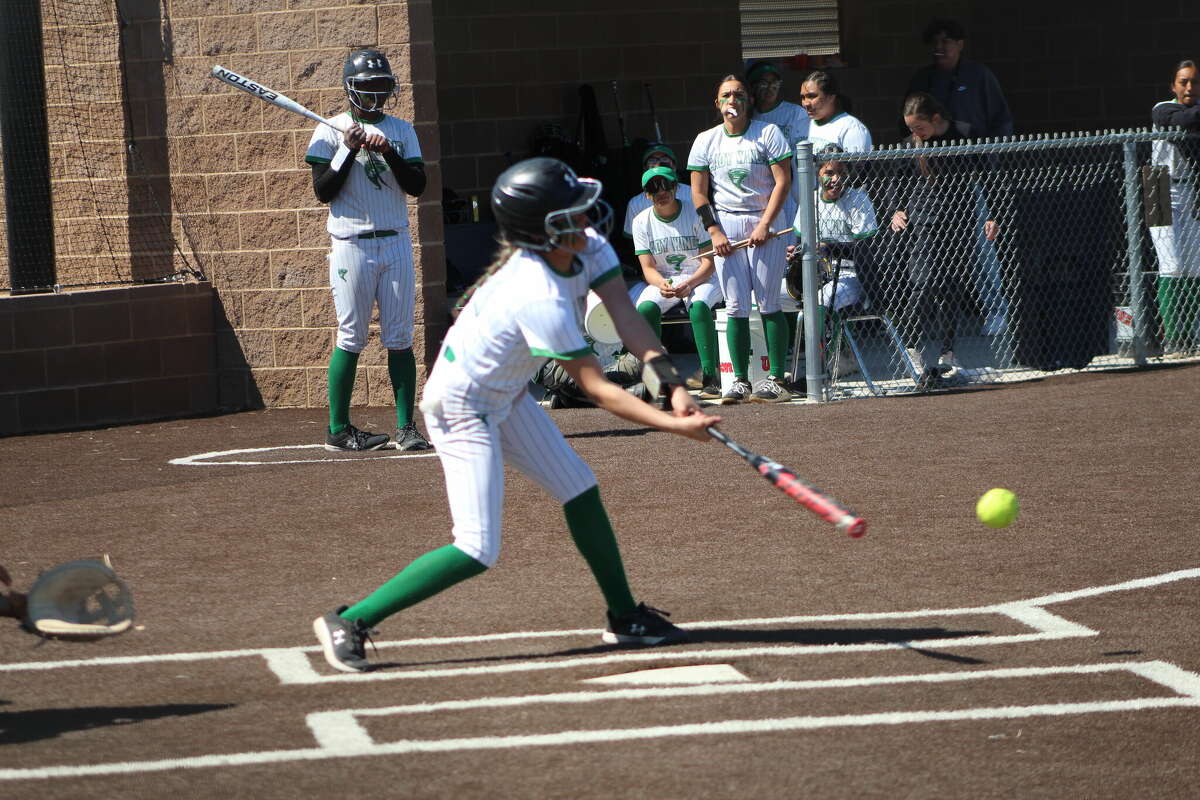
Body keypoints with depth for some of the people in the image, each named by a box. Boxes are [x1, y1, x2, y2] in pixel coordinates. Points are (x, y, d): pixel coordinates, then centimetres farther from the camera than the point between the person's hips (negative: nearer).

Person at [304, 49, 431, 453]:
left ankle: (406, 427, 3)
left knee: (400, 338, 1)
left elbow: (417, 186, 2)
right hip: (351, 245, -3)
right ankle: (338, 429, 3)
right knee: (351, 339, -3)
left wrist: (388, 152, -12)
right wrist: (350, 150, -14)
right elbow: (323, 191, -5)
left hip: (395, 242, 3)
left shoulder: (401, 131, 11)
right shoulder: (331, 132, 2)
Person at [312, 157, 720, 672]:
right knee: (478, 552, -13)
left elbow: (626, 317, -17)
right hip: (461, 409, -10)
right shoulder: (541, 298, -34)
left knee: (581, 493, 12)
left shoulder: (589, 247, -9)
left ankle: (624, 618, 26)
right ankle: (349, 623, -6)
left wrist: (672, 384, -31)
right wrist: (673, 425, -33)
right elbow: (596, 389, -30)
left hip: (507, 397, 10)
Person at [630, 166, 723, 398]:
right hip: (662, 280, 2)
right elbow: (648, 268, -3)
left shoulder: (695, 214, -9)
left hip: (700, 277, -2)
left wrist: (689, 284, -28)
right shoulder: (642, 222, 0)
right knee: (645, 308, -30)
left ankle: (710, 376, -36)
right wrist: (662, 284, -26)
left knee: (698, 306, -36)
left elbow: (709, 262, -10)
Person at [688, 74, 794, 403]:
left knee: (768, 305, -6)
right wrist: (714, 232, -4)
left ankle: (776, 379, -4)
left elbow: (783, 181, -5)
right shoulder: (706, 141, 8)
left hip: (765, 222, -3)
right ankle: (740, 381, 1)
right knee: (736, 307, -1)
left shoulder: (768, 133, -1)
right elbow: (699, 192, 8)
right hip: (726, 226, 3)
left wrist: (764, 225, -13)